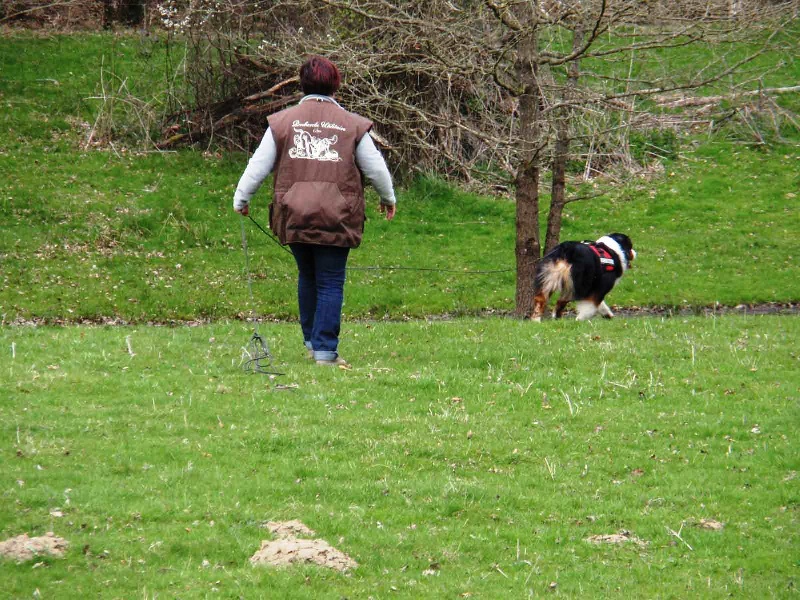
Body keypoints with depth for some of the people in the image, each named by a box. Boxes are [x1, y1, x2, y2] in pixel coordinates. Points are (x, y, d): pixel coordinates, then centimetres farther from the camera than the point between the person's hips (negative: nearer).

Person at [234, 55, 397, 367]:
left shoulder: (282, 122, 5)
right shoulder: (352, 125, 2)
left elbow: (258, 165, 8)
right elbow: (375, 168, 9)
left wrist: (241, 198, 23)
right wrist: (388, 198, 27)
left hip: (294, 215, 2)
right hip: (336, 217, -2)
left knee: (307, 277, 19)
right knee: (330, 283, 2)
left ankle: (312, 341, 25)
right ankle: (325, 350, -4)